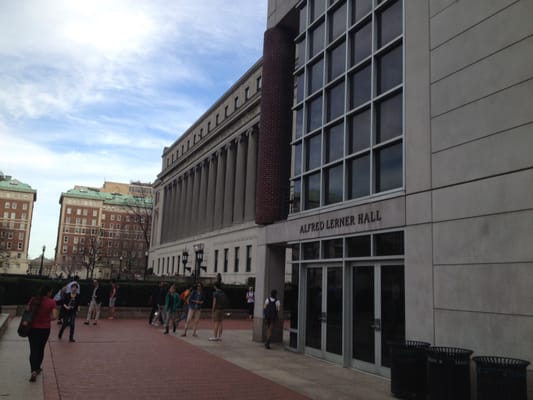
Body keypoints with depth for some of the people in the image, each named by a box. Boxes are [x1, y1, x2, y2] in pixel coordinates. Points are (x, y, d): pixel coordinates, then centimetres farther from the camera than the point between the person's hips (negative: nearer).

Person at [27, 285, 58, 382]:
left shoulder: (33, 300, -2)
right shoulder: (51, 302, -10)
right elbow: (55, 316, -15)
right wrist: (47, 319, 3)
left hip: (33, 328, 1)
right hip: (45, 329, -1)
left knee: (33, 350, 2)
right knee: (40, 349, 18)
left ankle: (34, 371, -14)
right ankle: (37, 368, 32)